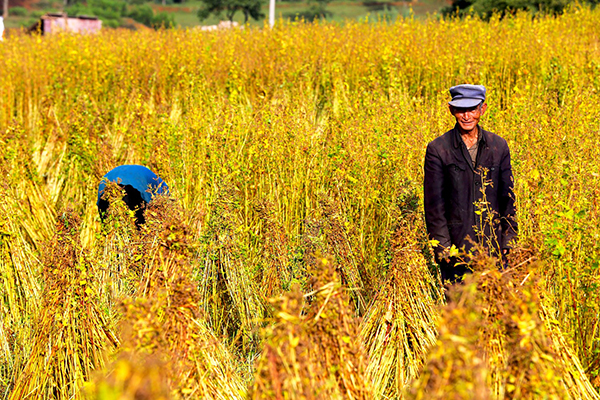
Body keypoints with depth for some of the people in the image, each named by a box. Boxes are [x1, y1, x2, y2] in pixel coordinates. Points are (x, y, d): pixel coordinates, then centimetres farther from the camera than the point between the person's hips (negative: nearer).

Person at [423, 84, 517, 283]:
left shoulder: (499, 146, 7)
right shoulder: (437, 149, -2)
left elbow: (508, 197, 11)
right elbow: (434, 204, -3)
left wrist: (508, 242, 5)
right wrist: (443, 248, -8)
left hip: (494, 248, 3)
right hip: (456, 250, -2)